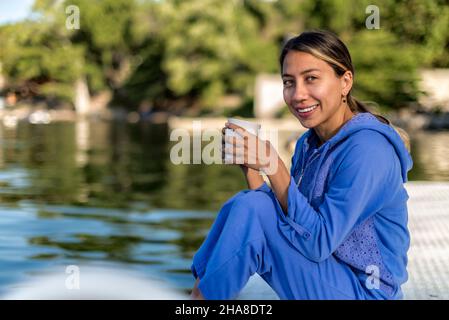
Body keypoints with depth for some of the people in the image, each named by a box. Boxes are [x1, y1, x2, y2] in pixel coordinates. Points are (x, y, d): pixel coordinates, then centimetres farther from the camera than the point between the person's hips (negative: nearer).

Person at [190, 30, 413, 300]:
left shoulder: (367, 149, -20)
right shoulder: (308, 143, 7)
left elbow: (320, 242, -24)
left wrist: (274, 165, -27)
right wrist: (249, 166, -8)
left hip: (362, 291, -8)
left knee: (250, 207, -19)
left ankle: (202, 294, -1)